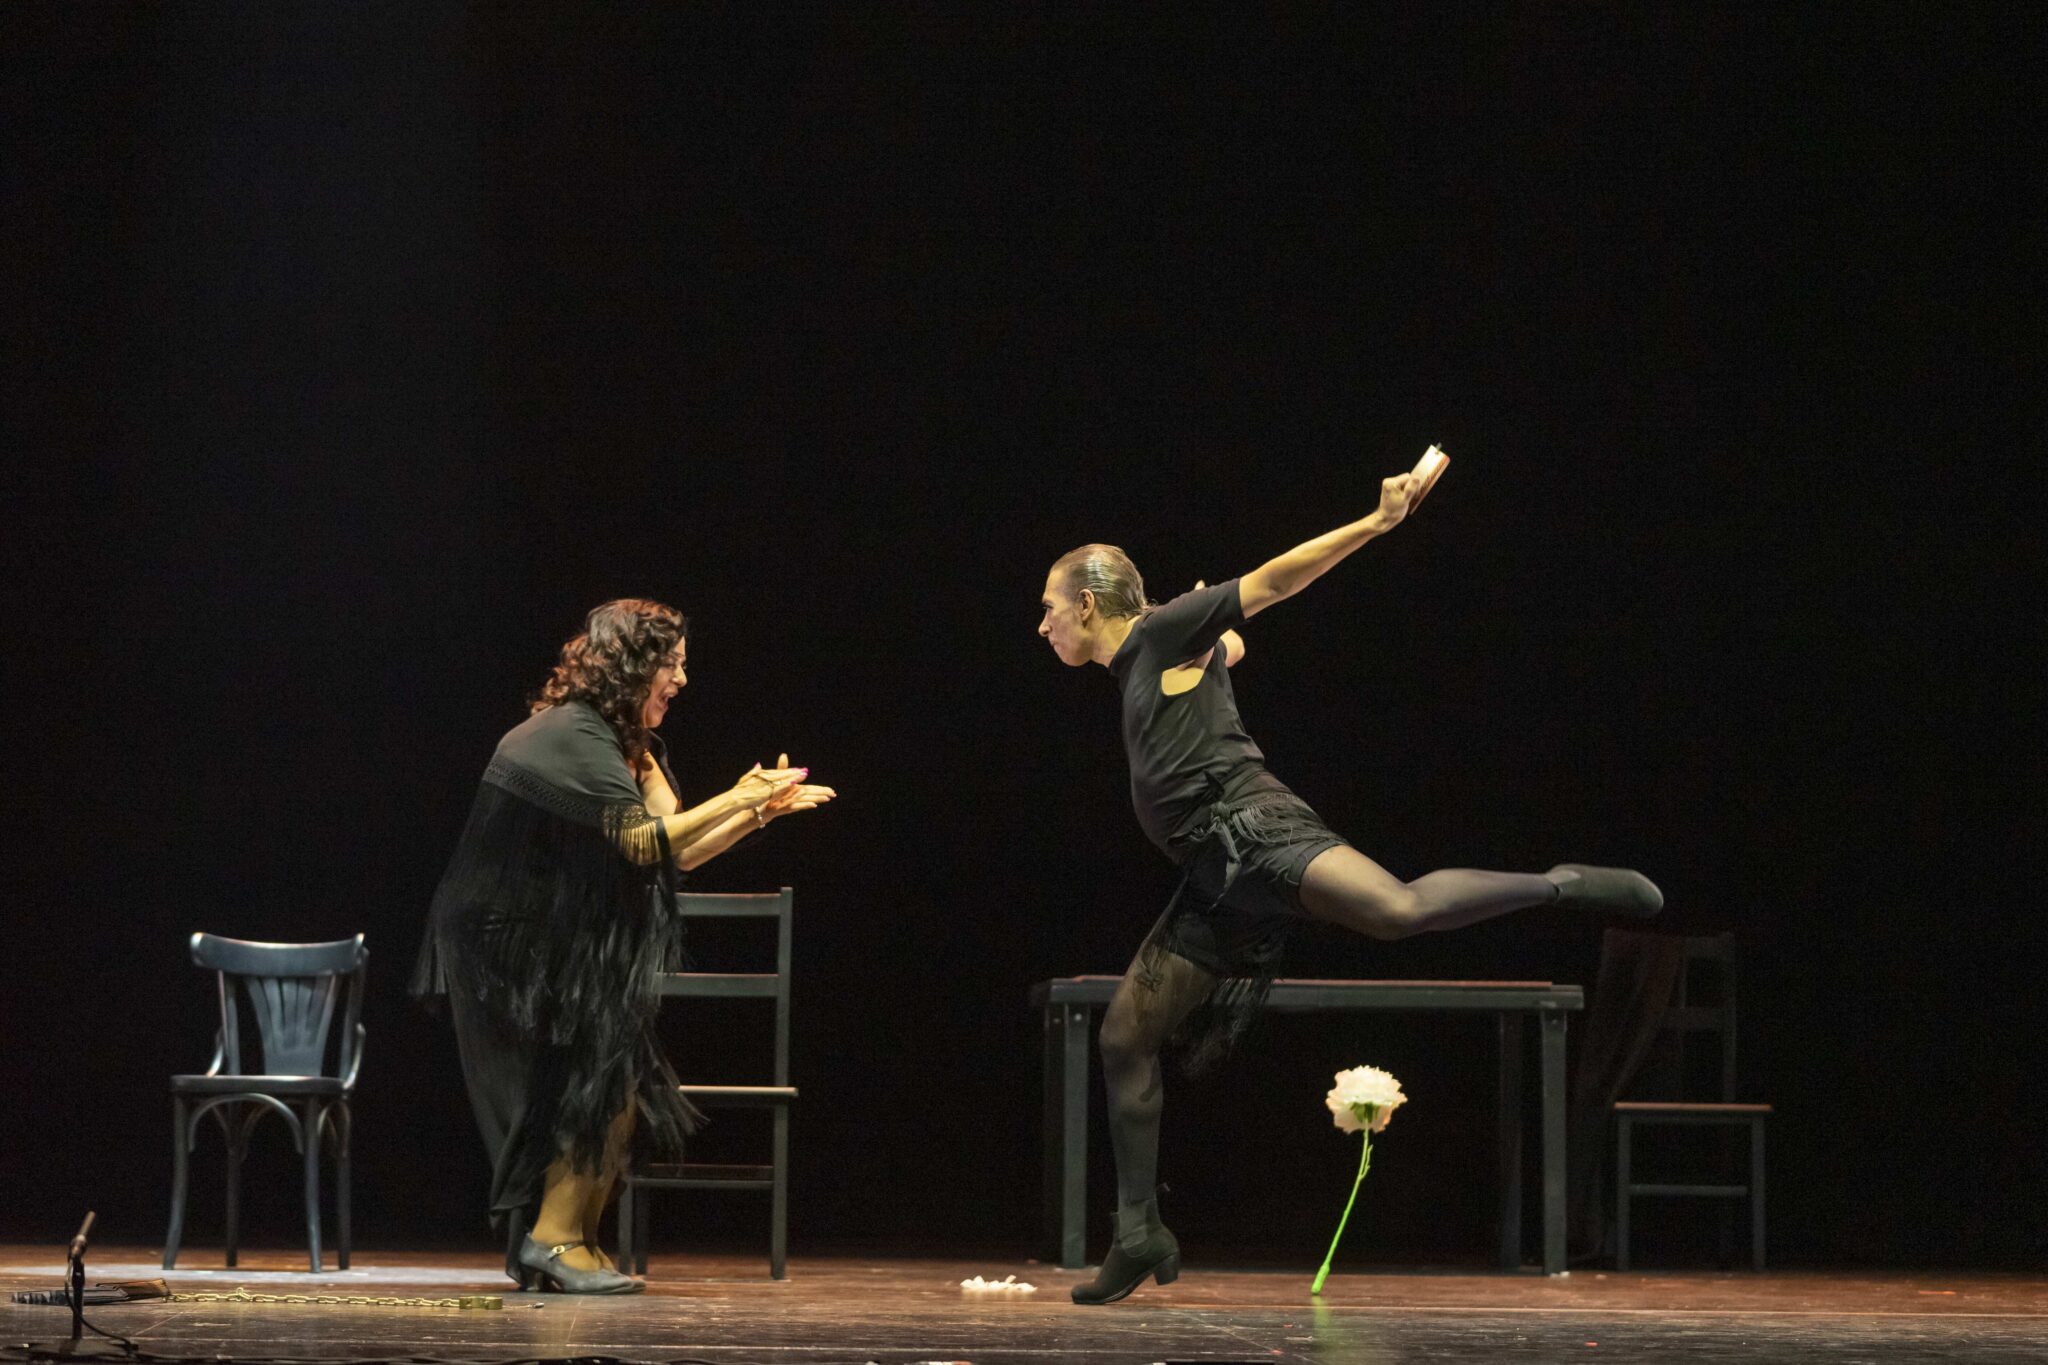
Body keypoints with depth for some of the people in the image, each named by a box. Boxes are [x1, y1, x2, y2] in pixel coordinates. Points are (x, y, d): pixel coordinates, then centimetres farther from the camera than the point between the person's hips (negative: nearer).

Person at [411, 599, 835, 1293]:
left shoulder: (631, 746, 12)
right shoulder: (569, 736, -18)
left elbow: (676, 854, 8)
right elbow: (643, 841, -25)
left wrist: (759, 808, -1)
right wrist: (736, 799, -21)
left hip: (558, 946, 10)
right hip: (508, 945, -10)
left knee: (621, 1085, 4)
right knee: (605, 1078, -14)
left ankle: (570, 1244, 8)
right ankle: (554, 1237, -11)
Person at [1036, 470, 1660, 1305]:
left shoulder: (1163, 633, 5)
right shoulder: (1134, 670, 28)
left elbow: (1270, 583, -3)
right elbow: (1230, 646, 47)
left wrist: (1376, 524, -11)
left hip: (1250, 828, -9)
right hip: (1217, 880, 9)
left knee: (1402, 909, -34)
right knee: (1125, 1038, 7)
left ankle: (1558, 885, -17)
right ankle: (1139, 1236, 10)